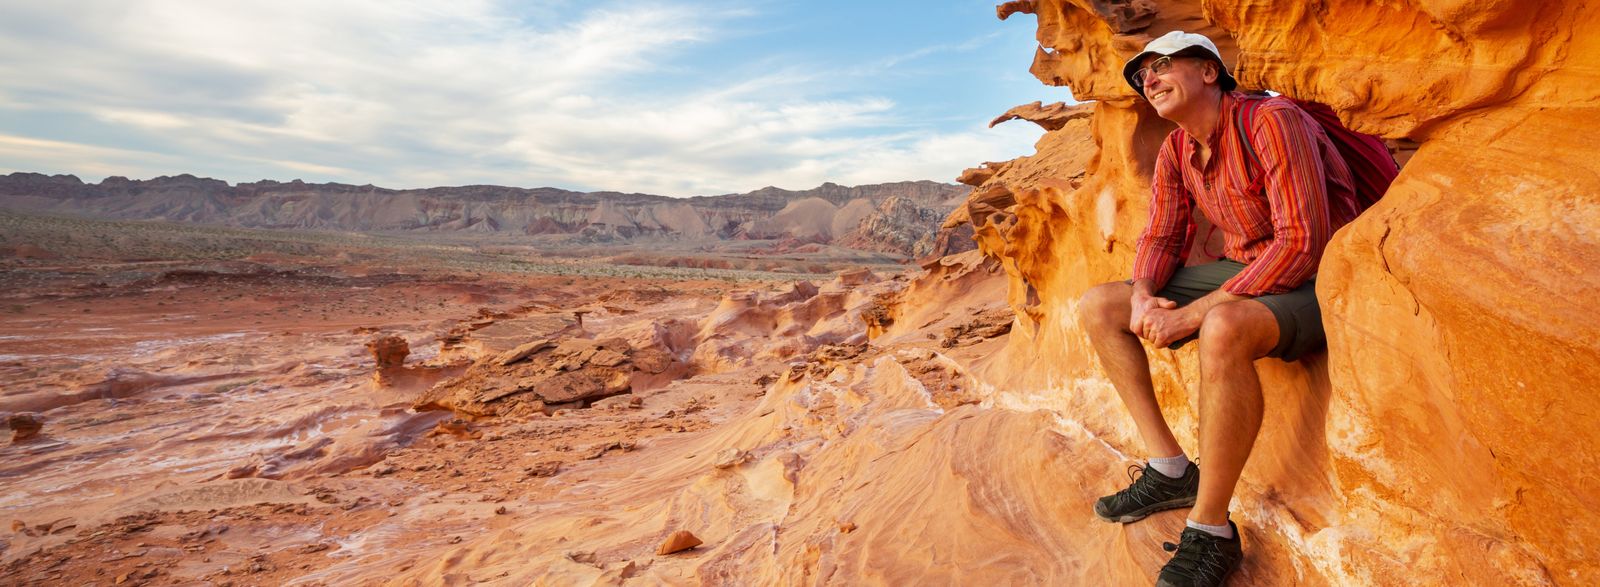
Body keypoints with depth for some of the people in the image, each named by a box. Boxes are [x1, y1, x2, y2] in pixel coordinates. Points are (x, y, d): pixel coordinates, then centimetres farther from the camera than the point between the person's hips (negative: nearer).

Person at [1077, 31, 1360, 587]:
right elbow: (1160, 239, 7)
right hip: (1240, 270, 8)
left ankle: (1211, 531, -24)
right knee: (1098, 305, -3)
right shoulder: (1175, 152, 5)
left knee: (1223, 328, -41)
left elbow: (1302, 244, -27)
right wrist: (1143, 296, -17)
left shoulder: (1272, 122, -19)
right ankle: (1170, 471, -2)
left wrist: (1189, 315, -29)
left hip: (1312, 283, -8)